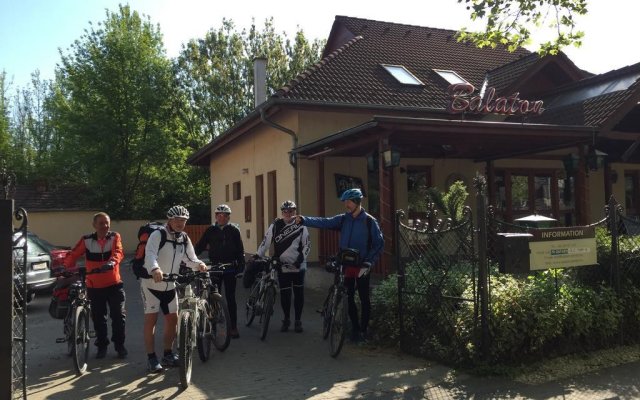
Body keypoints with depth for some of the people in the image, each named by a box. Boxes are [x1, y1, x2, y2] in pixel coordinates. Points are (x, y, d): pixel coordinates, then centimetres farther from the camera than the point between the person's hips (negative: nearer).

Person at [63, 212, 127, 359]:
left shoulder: (115, 237, -3)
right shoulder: (86, 240, -2)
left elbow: (118, 252, -20)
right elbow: (73, 255, -4)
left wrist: (112, 261, -40)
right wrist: (68, 268, -22)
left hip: (114, 284, -1)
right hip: (94, 286, 1)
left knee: (118, 315, 2)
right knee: (98, 318, 10)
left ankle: (119, 345, 17)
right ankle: (102, 346, 26)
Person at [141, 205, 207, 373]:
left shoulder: (185, 239, 2)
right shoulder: (158, 235, -18)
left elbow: (190, 259, 3)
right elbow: (150, 253, -34)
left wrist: (199, 264, -20)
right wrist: (155, 268, -54)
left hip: (170, 286, 6)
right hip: (151, 284, -6)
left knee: (173, 319, 7)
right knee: (151, 319, -4)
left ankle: (168, 354, 21)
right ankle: (151, 357, 6)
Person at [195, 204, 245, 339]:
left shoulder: (234, 230, 2)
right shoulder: (211, 230, 6)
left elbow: (240, 250, 1)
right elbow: (200, 246, 6)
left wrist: (241, 266, -6)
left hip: (229, 268, -2)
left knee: (230, 298, 2)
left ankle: (233, 327, 8)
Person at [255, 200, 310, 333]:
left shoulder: (301, 225, -1)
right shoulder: (275, 225, 2)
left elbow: (307, 244, -1)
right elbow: (266, 241, 3)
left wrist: (301, 258, -11)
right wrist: (258, 255, -3)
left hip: (298, 266, -1)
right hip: (282, 266, 1)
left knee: (298, 293, 5)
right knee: (284, 294, 7)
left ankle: (298, 321, 17)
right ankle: (286, 319, 24)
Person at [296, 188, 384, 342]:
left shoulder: (369, 221, -7)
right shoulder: (343, 219, 3)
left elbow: (379, 243, -7)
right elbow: (324, 222, -8)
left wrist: (368, 263, -14)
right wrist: (304, 220, -20)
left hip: (362, 266, -4)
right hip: (347, 265, 4)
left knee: (364, 298, 4)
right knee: (348, 297, 9)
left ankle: (363, 329, 19)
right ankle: (355, 327, 24)